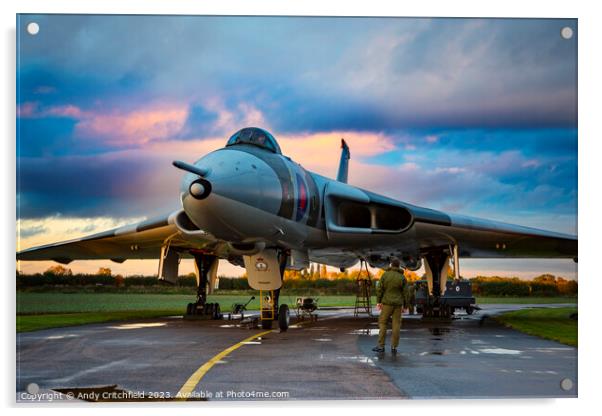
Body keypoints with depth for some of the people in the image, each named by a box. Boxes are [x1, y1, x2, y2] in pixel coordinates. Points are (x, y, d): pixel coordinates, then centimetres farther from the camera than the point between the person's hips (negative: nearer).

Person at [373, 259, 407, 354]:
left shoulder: (385, 274, -4)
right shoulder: (402, 277, -2)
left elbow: (380, 289, -7)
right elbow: (405, 292, -1)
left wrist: (378, 302, -2)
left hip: (387, 303, -1)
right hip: (398, 303, 2)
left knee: (382, 322, 5)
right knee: (396, 325, 4)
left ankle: (381, 346, 0)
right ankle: (394, 347, 3)